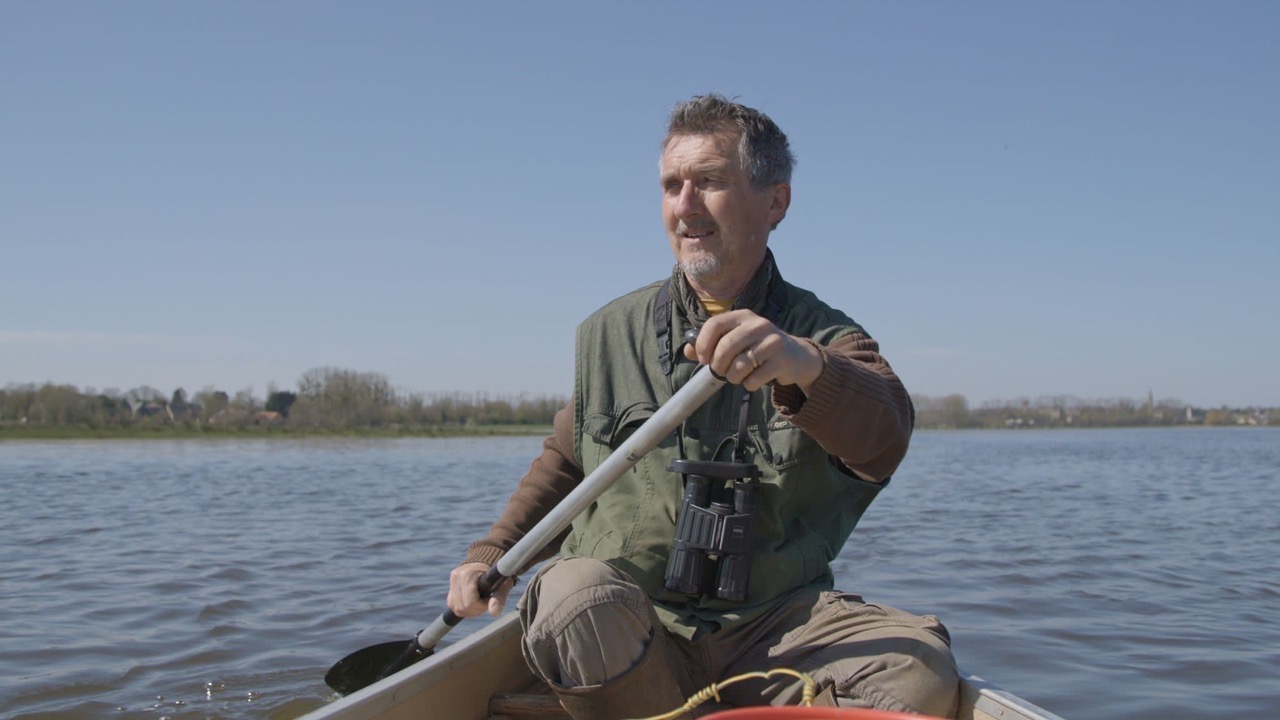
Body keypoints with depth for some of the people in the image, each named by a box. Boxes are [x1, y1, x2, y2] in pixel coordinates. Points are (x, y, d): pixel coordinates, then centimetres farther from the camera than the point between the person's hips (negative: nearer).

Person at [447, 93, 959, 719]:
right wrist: (492, 553, 12)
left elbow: (882, 441, -18)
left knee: (920, 668, -29)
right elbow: (563, 462, 27)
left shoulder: (825, 337, 5)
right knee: (576, 595, -34)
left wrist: (805, 365, -41)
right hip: (631, 627, 1)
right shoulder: (609, 333, 14)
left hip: (774, 632, -1)